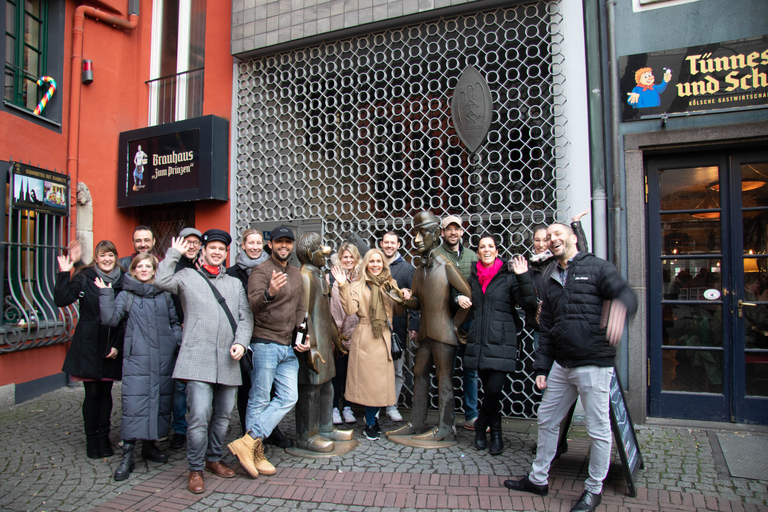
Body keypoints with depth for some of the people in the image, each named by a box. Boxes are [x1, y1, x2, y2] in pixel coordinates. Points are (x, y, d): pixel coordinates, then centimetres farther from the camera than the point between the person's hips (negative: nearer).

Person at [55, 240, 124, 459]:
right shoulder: (84, 278, 0)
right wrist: (64, 274, -18)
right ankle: (91, 440, 18)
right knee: (92, 392, 3)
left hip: (111, 346, 2)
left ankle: (104, 438, 21)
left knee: (106, 391, 9)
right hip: (88, 344, -1)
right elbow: (62, 300, -12)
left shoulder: (122, 281, 2)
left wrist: (118, 345, -3)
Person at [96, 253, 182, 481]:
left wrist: (180, 341, 4)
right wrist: (105, 294, -10)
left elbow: (174, 322, 17)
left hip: (164, 357, 3)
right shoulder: (125, 295, 7)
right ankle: (127, 455, 1)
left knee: (161, 400, 8)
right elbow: (110, 319, -6)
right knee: (134, 403, -7)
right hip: (136, 358, -3)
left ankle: (150, 445, 25)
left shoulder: (164, 294, 12)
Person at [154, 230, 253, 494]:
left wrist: (240, 342, -4)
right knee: (199, 416, -10)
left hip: (227, 362, 4)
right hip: (198, 360, -4)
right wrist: (174, 253, -1)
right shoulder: (188, 276, 9)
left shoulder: (235, 283, 19)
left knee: (223, 415, 12)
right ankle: (195, 470, 7)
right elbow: (162, 280, -11)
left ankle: (213, 458, 32)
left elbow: (245, 317, 12)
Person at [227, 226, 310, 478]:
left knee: (288, 398, 1)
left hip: (288, 348, 7)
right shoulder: (261, 271, -6)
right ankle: (256, 453, 12)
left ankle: (248, 442, 7)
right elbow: (254, 303, -22)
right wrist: (269, 293, -43)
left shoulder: (296, 274, 16)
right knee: (259, 400, 1)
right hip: (265, 344, -7)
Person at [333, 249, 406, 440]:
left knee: (382, 380, 9)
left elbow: (397, 310, 16)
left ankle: (372, 416, 30)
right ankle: (370, 424, 14)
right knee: (369, 380, -1)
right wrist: (343, 286, -21)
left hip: (385, 338, 4)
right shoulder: (358, 286, -2)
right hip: (365, 338, -4)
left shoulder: (391, 284, 12)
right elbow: (350, 310, -15)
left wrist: (405, 298, -3)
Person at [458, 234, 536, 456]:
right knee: (488, 390, 9)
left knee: (494, 390, -11)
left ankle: (481, 424, 16)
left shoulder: (508, 276, 0)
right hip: (479, 342, 4)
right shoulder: (473, 277, 13)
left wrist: (523, 277, -17)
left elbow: (528, 302, -8)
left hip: (501, 343, -4)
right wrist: (460, 298, 4)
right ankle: (495, 433, 25)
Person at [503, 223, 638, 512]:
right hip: (561, 365, 7)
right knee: (547, 420, 14)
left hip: (594, 364, -6)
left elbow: (626, 294, -16)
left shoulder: (597, 268, -1)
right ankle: (538, 479, 30)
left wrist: (619, 306, -40)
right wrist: (541, 367, 11)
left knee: (598, 430, 4)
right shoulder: (552, 281, 16)